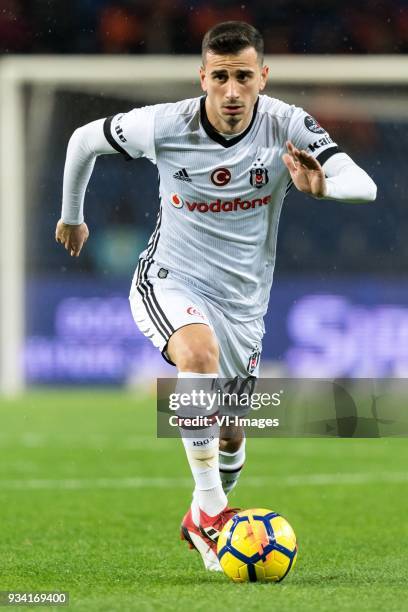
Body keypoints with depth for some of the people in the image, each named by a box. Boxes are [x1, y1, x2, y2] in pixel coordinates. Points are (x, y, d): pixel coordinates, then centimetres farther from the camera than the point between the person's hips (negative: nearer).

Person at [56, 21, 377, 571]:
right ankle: (209, 507, -28)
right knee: (200, 353, -36)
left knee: (231, 433, 14)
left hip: (243, 299, 3)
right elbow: (84, 139, 0)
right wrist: (72, 215, 14)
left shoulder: (287, 127, -17)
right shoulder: (165, 126, -19)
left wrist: (321, 186, -51)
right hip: (170, 282, -3)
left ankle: (204, 521, 45)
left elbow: (364, 185, -28)